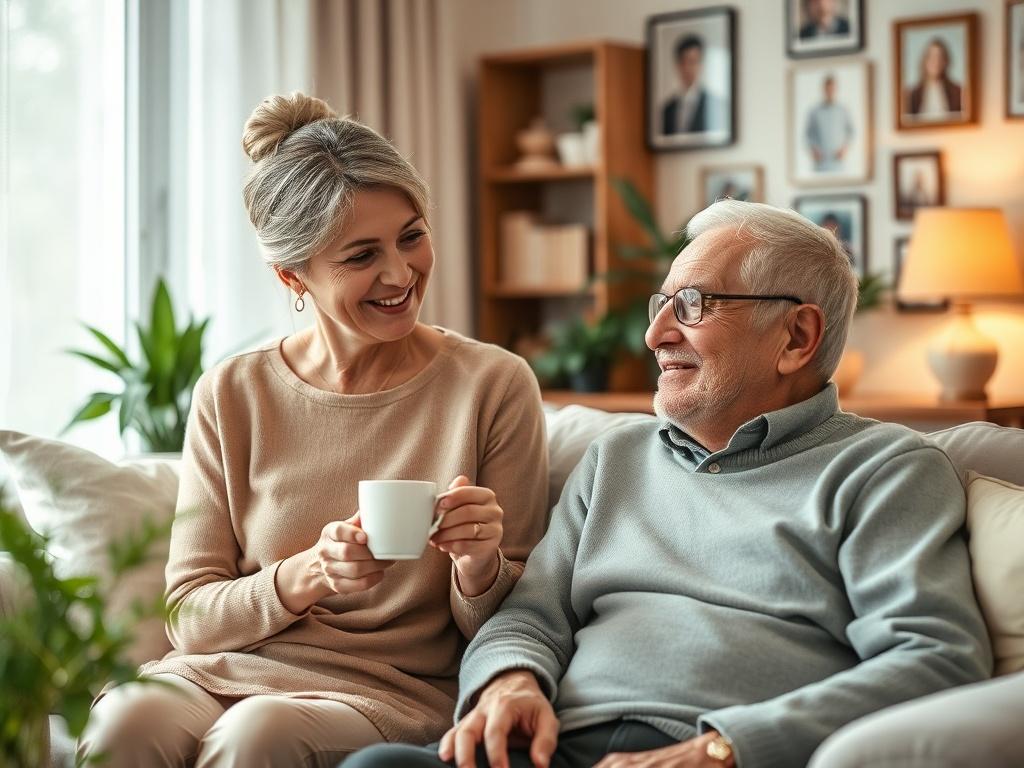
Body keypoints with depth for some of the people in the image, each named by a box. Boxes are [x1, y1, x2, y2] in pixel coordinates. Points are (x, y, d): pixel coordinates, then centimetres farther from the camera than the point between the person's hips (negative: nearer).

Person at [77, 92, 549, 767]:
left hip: (393, 691, -1)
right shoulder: (231, 396, 5)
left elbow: (503, 634, 5)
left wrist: (480, 568, -18)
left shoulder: (494, 385, 0)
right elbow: (190, 620, 3)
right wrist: (306, 576, -16)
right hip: (227, 673, 2)